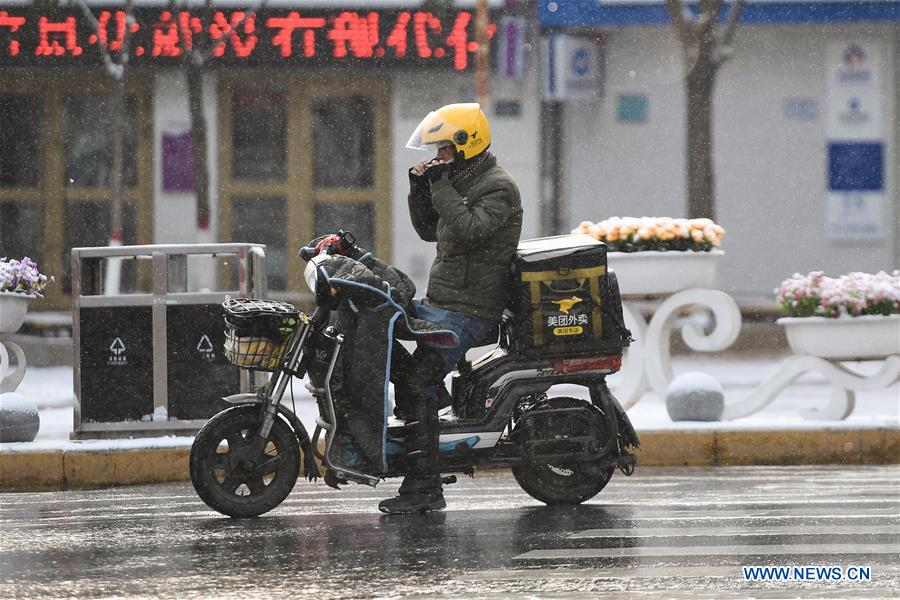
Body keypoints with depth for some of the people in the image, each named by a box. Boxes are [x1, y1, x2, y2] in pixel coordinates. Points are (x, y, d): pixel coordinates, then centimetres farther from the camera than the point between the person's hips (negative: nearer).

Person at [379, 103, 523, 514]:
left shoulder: (498, 188, -12)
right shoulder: (459, 183, 18)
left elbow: (469, 229, -27)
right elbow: (428, 230, 24)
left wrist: (441, 187, -22)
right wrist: (419, 188, 9)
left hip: (468, 312, -11)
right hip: (438, 302, 11)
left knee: (418, 382, -22)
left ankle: (425, 487, -24)